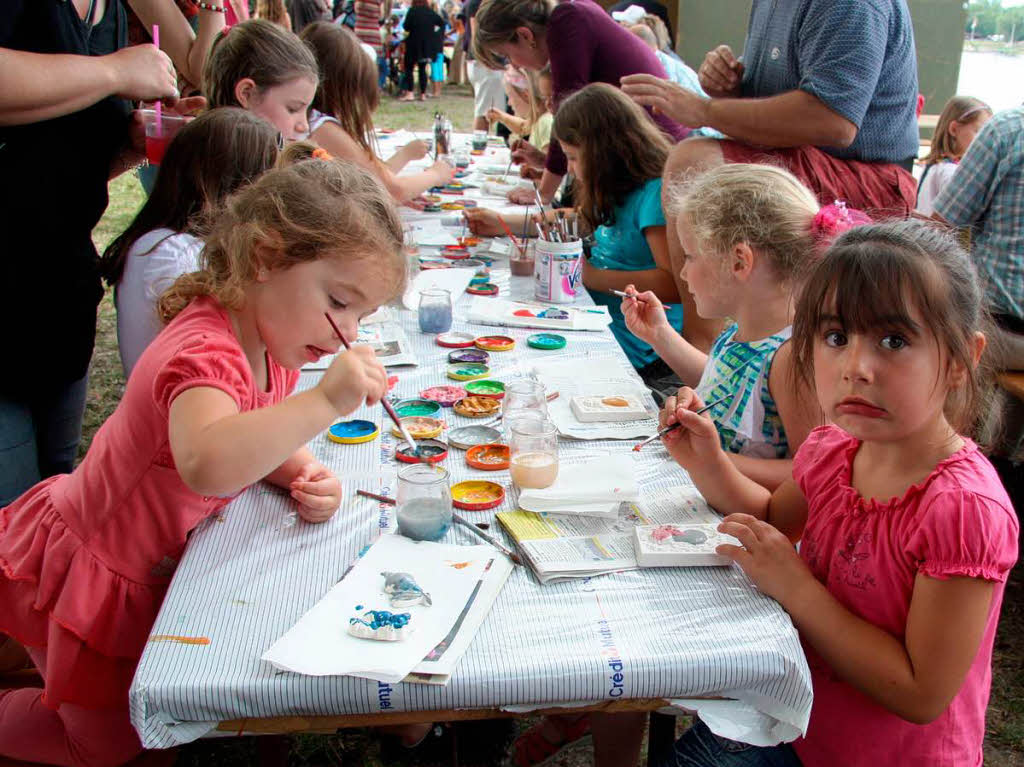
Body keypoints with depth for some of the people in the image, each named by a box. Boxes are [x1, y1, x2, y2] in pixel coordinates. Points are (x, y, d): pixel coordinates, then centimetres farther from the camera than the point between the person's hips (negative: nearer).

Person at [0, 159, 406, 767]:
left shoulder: (271, 340, -7)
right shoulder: (207, 352, -37)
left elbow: (268, 439, 3)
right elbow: (207, 464, -57)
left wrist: (304, 477, -18)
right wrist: (326, 401, -58)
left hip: (152, 569, 8)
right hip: (85, 578, -8)